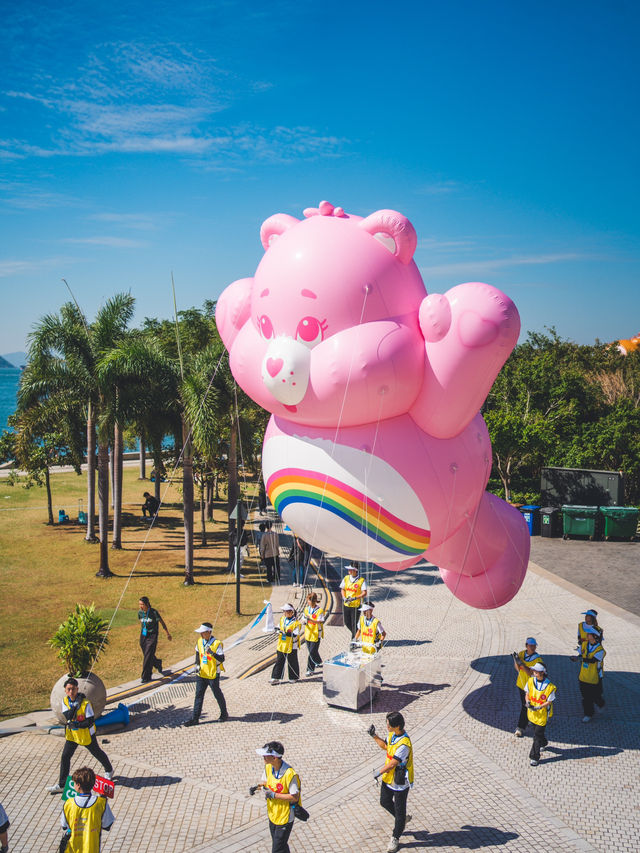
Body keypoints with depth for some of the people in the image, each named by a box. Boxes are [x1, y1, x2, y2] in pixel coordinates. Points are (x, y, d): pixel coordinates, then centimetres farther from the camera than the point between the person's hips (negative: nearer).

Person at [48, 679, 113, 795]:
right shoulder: (65, 700, -7)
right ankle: (61, 785, 10)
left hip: (86, 734, -5)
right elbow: (67, 716, -18)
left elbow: (91, 721, -22)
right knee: (65, 756, 1)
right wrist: (75, 705, -32)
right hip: (72, 734, 5)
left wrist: (76, 725, -27)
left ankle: (109, 770, 40)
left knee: (97, 753, 14)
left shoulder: (85, 703, -24)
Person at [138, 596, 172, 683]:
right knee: (147, 655, 13)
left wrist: (167, 634, 3)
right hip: (143, 636, 5)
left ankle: (145, 677, 2)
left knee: (148, 656, -8)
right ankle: (158, 663, 44)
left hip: (152, 636, -5)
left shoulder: (154, 612, -16)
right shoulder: (140, 612, -2)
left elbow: (162, 622, -5)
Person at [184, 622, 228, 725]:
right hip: (201, 673, 5)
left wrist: (212, 653, -35)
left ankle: (224, 715, 28)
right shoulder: (200, 641, 1)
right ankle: (195, 718, 9)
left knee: (217, 694, 9)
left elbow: (222, 659, -20)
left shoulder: (216, 643, -18)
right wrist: (197, 664, 5)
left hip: (213, 675, -5)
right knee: (199, 695, 4)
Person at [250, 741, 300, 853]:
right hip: (272, 814, 7)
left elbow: (294, 797, -23)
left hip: (285, 817, -7)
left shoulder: (289, 774, -29)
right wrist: (257, 786, -8)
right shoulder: (268, 767, -7)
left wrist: (274, 795, -25)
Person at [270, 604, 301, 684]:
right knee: (279, 662, 8)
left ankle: (294, 677, 23)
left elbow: (296, 635, -17)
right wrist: (277, 629, 1)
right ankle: (275, 678, 12)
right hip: (281, 645, 6)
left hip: (291, 646, -6)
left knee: (292, 662, 7)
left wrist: (290, 634, -32)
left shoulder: (296, 623, -15)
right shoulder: (282, 619, 5)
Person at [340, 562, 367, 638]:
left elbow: (364, 593, -14)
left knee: (354, 623, 0)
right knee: (347, 623, 14)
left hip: (356, 605, -5)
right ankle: (354, 633, 41)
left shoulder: (361, 580, -11)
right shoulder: (346, 578, 3)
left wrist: (355, 598, -26)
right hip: (346, 604, 5)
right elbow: (342, 589, 11)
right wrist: (344, 598, -7)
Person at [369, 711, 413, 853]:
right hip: (388, 778, 9)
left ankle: (395, 838, 27)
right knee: (385, 802, 22)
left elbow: (392, 764, -28)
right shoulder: (392, 734, -5)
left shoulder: (404, 744, -33)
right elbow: (385, 746, 15)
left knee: (399, 810, 10)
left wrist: (378, 773, -15)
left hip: (400, 782, -9)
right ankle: (403, 819, 46)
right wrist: (374, 736, 2)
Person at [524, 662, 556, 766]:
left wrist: (538, 707, -24)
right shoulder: (531, 681, -6)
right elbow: (527, 693, 5)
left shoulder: (549, 686, -20)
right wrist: (528, 702, -14)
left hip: (543, 713, -5)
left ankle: (534, 757, 1)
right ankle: (543, 743, 54)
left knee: (537, 735, -5)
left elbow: (549, 701, -13)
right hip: (532, 712, 5)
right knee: (536, 730, 24)